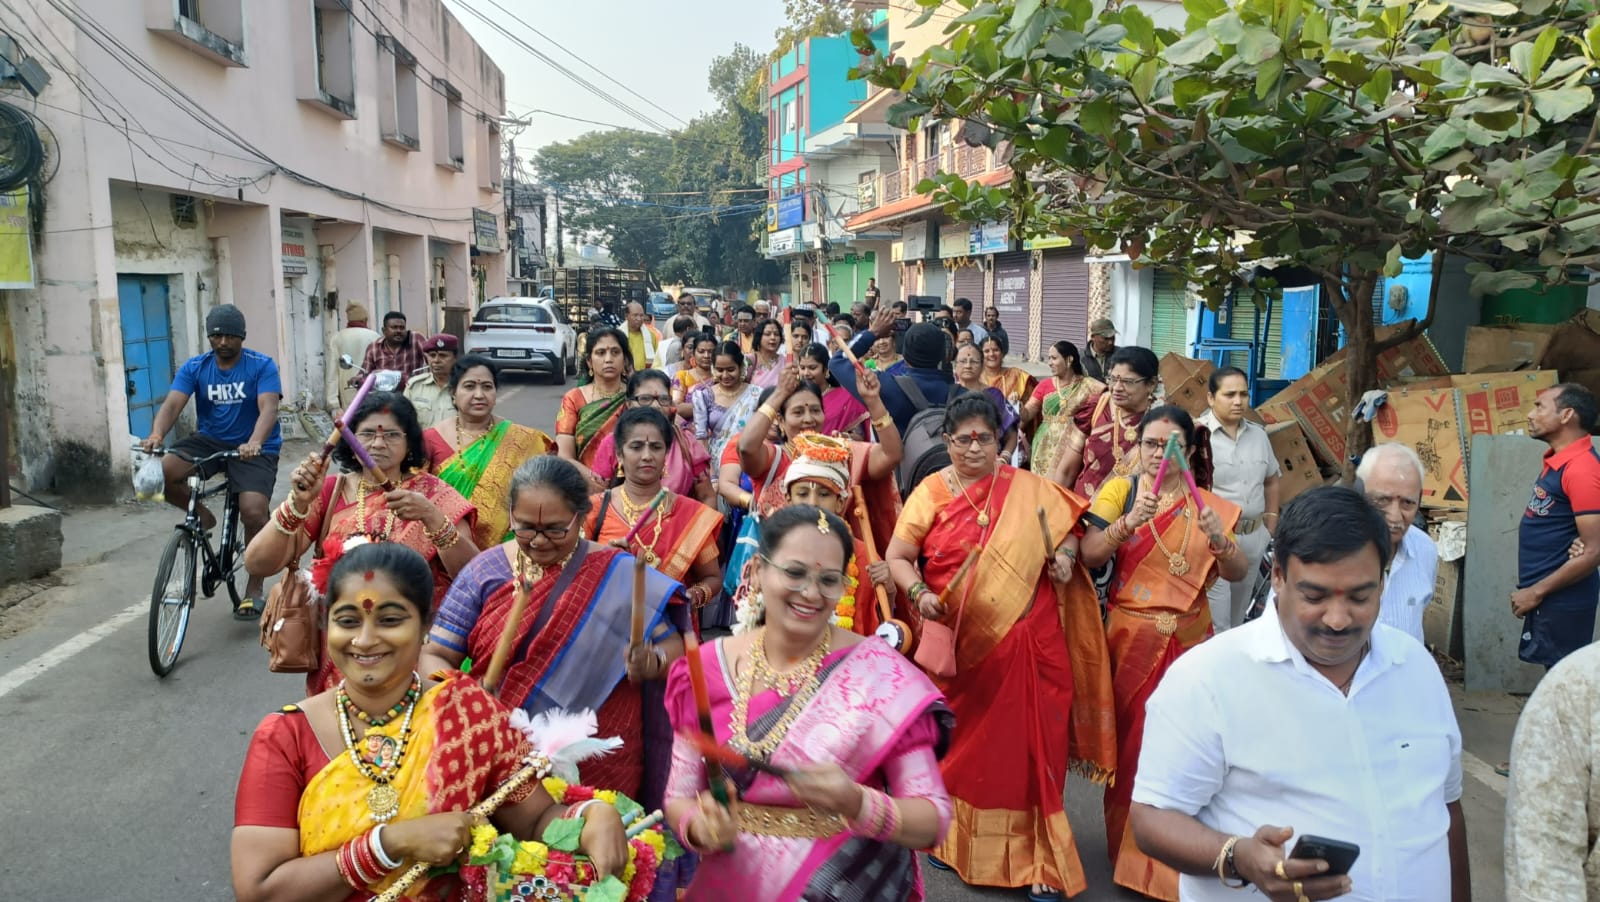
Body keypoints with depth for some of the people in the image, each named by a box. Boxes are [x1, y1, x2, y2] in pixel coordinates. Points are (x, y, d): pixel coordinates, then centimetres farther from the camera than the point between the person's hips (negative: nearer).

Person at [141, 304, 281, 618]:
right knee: (158, 473, -24)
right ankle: (202, 515, 8)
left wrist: (254, 442, -44)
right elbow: (172, 404, -13)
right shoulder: (194, 367, 0)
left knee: (253, 513, -23)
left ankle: (254, 589, -1)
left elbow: (268, 408, -23)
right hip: (209, 441, 4)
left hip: (254, 448, -3)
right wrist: (156, 435, -35)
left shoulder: (262, 365, -9)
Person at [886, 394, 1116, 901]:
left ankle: (1036, 860, 15)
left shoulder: (1028, 488, 3)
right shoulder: (930, 494, -1)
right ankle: (955, 839, 32)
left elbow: (1067, 524, 16)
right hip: (960, 643, 0)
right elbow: (898, 558, -1)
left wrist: (1064, 553, -5)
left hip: (1027, 641, 0)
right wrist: (919, 594, -18)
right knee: (962, 743, 11)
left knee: (1029, 745, 2)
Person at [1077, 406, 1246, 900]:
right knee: (1131, 741, 5)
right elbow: (1089, 556, -12)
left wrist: (1218, 538, -22)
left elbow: (1237, 574, -4)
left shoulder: (1209, 504, 4)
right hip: (1131, 636, -1)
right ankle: (1129, 851, 24)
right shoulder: (1120, 490, -2)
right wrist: (1129, 521, -27)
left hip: (1189, 639, 2)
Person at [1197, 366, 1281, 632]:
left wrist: (1270, 525, 16)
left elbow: (1272, 480, 21)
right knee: (1215, 623, -5)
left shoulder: (1258, 435, 10)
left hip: (1253, 538, 7)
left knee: (1237, 617, 19)